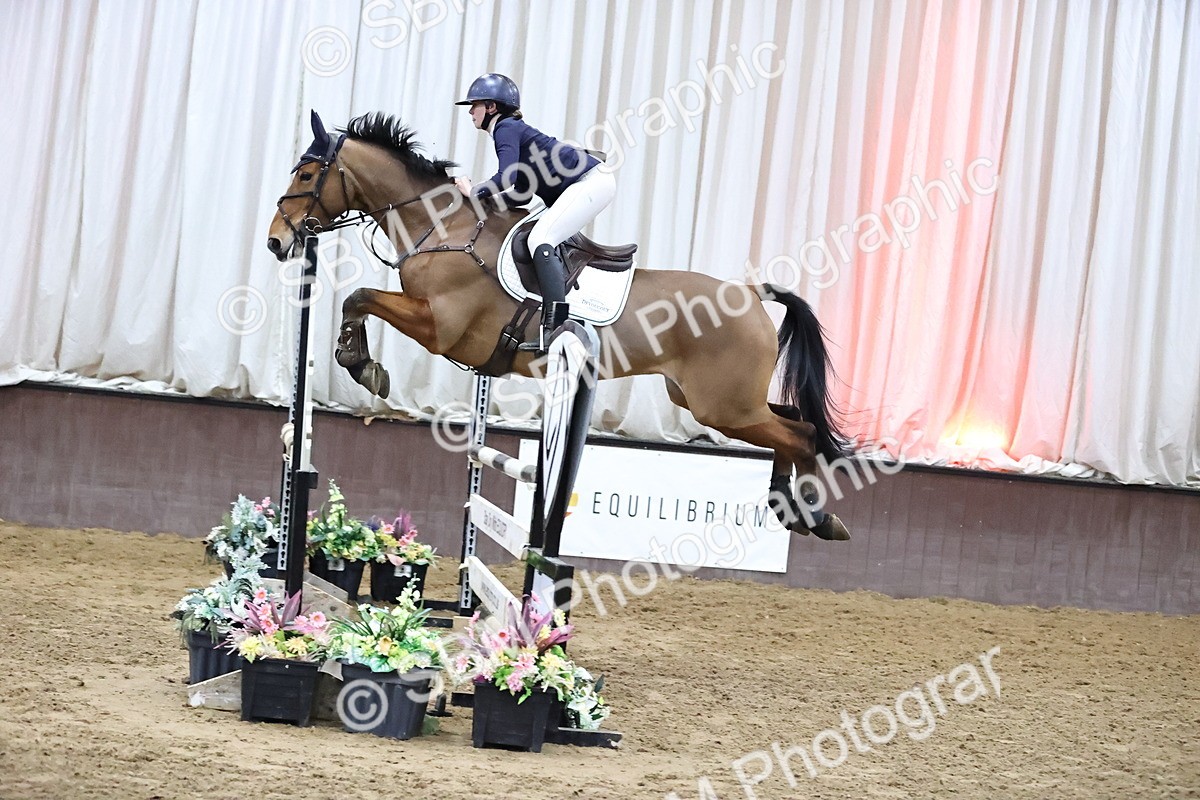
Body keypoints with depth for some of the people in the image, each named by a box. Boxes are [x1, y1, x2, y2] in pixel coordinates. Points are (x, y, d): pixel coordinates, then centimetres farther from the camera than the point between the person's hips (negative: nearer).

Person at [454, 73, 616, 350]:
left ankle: (554, 325, -33)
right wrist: (484, 196, 10)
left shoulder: (506, 128, -8)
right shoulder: (512, 129, 22)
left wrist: (474, 191, -9)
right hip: (584, 184, 11)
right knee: (541, 240, 17)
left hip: (591, 181, -11)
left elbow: (507, 178, -23)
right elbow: (523, 193, 20)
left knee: (540, 239, -21)